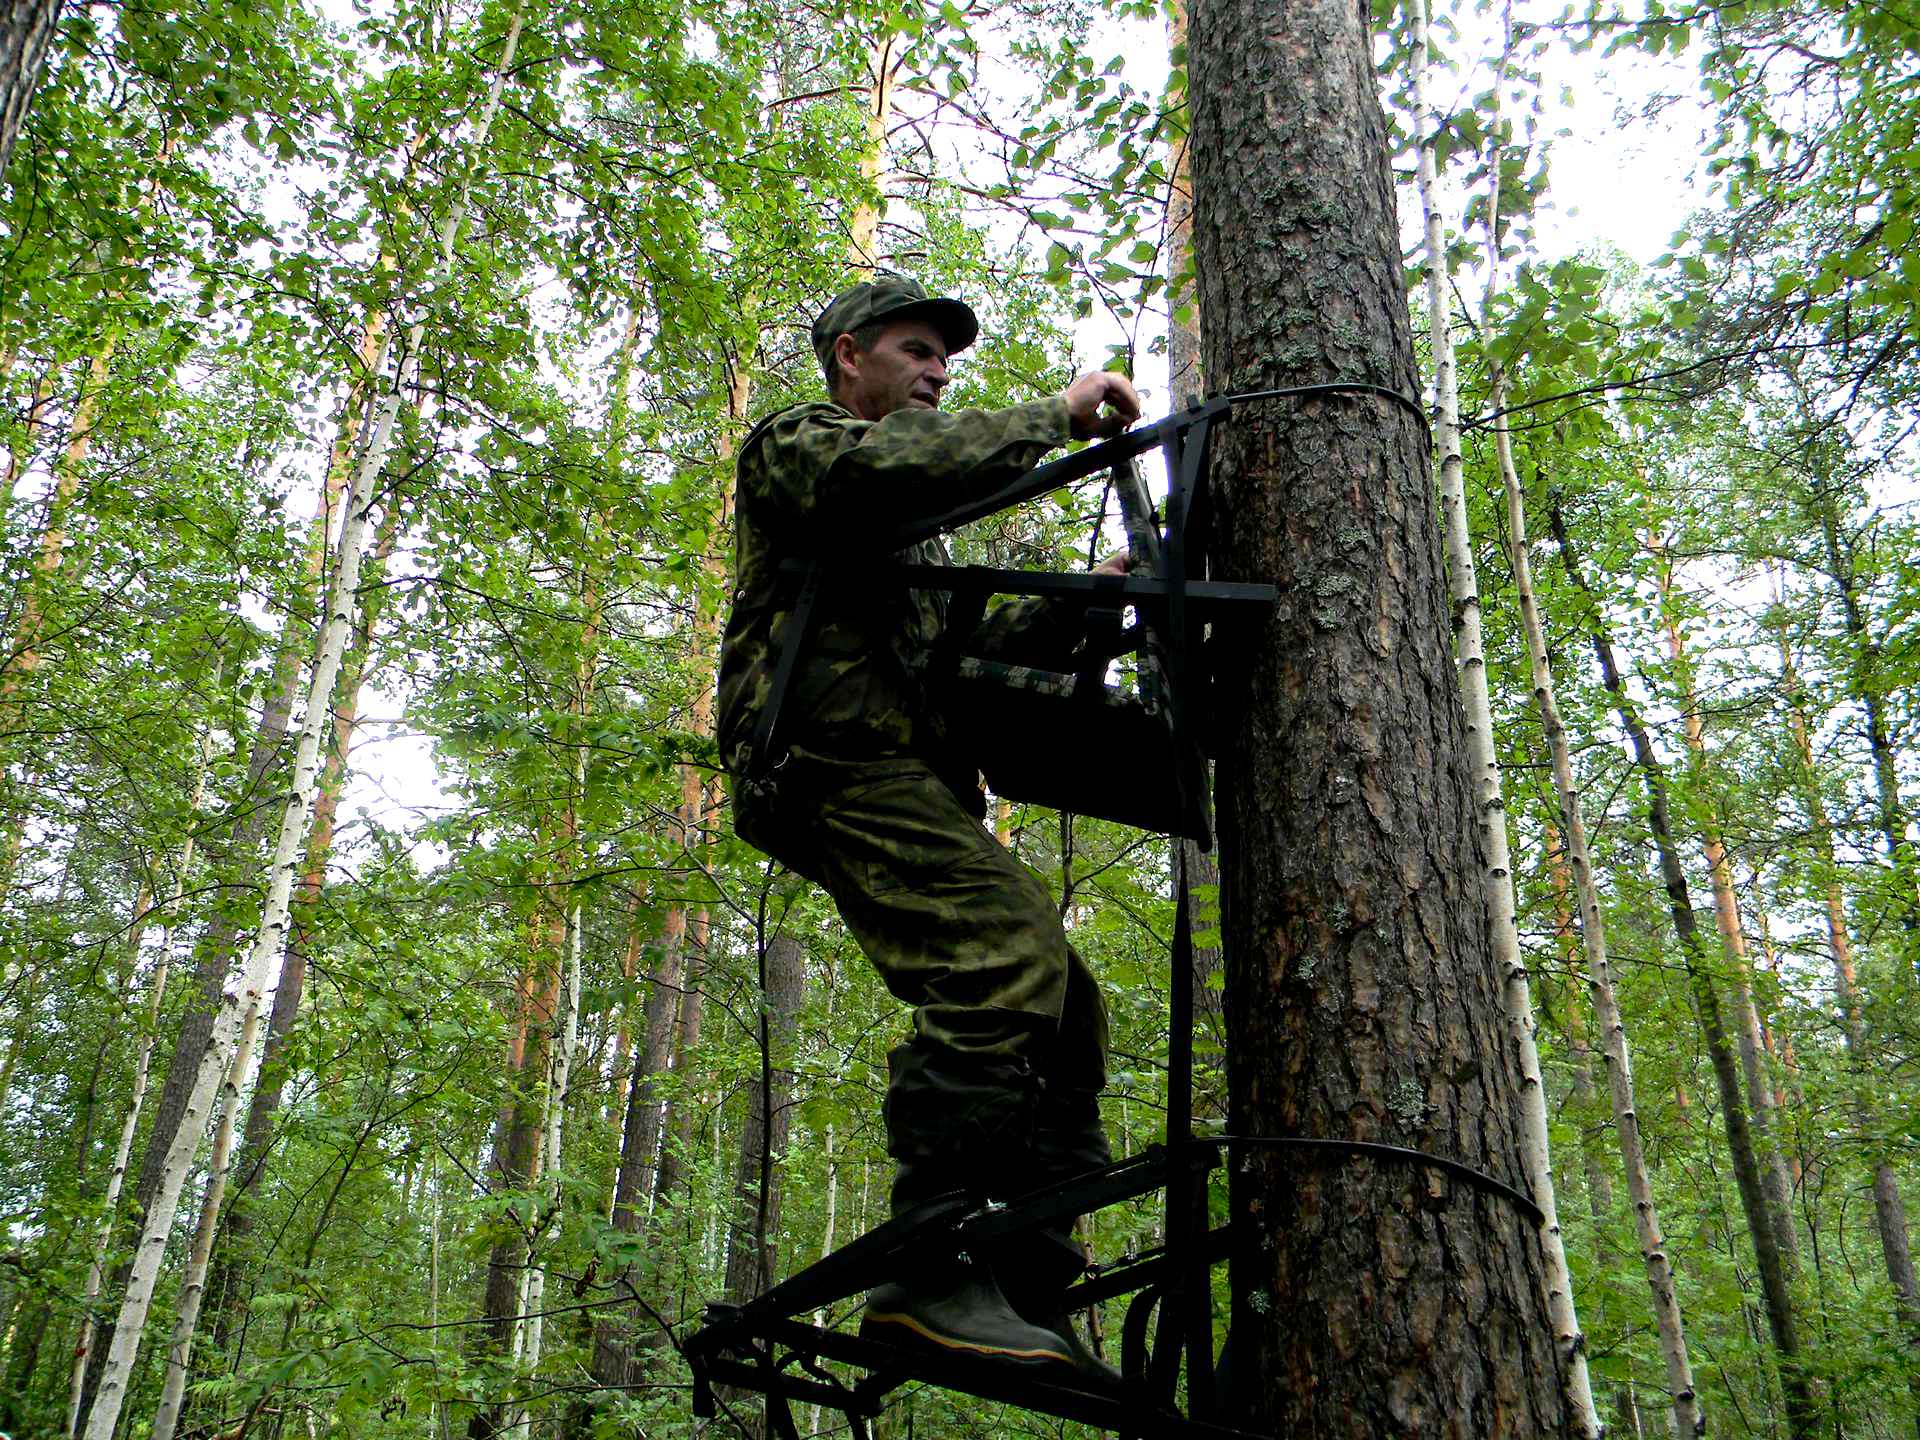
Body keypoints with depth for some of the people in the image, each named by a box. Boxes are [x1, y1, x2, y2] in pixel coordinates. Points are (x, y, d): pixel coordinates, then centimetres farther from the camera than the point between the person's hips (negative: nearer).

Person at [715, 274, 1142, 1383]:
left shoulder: (909, 528, 39)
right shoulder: (795, 443, 12)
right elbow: (897, 462, -13)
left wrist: (1076, 604, 12)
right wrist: (1054, 418, -5)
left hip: (908, 783, 9)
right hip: (833, 759, -9)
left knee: (1065, 1012, -2)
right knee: (1014, 948, -30)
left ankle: (1030, 1302, -2)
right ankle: (932, 1276, -33)